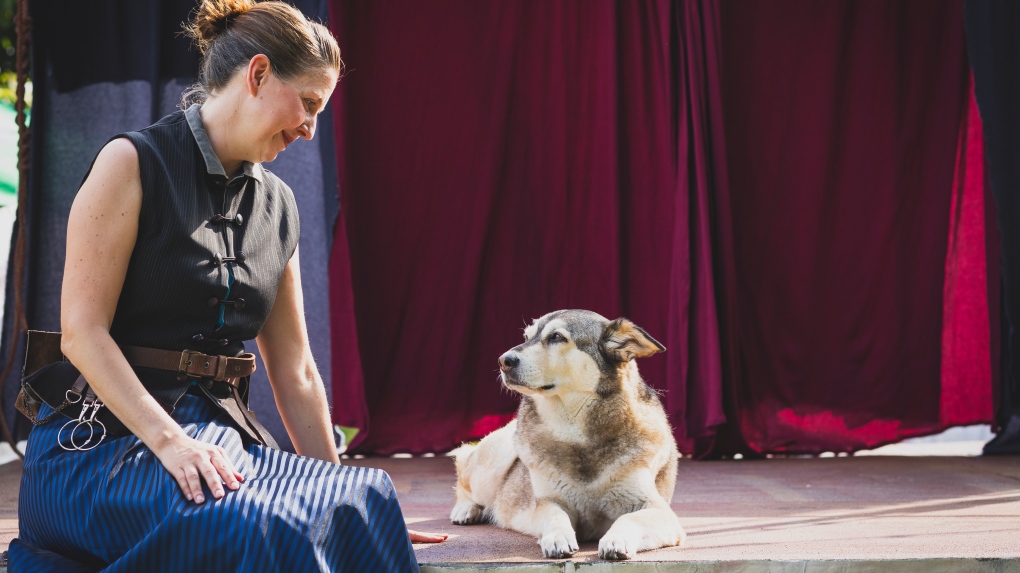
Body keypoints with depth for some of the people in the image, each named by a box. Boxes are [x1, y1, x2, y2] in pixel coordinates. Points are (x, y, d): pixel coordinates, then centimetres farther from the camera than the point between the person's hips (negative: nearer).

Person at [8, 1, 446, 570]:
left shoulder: (278, 204, 17)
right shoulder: (134, 163, -3)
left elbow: (294, 372, 18)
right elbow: (82, 331, -11)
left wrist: (338, 483, 16)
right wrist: (169, 440, -22)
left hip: (220, 430, 6)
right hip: (103, 438, -5)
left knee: (364, 499, -28)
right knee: (259, 525, -36)